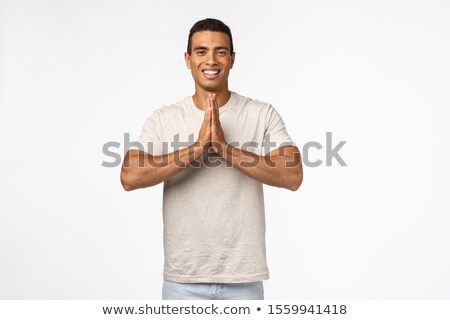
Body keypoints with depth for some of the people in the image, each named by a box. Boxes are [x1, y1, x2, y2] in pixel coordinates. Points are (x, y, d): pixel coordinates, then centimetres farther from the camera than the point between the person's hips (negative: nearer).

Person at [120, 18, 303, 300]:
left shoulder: (263, 115, -3)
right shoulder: (163, 119, 0)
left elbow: (292, 176, -15)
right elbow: (130, 177, -14)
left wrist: (224, 146, -21)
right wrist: (198, 146, -20)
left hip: (244, 277, 0)